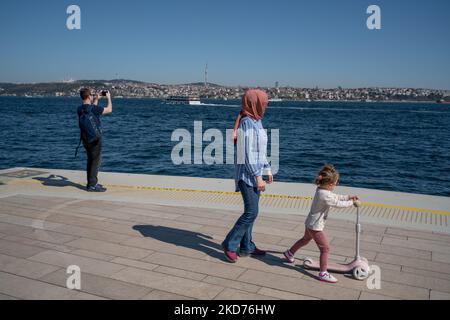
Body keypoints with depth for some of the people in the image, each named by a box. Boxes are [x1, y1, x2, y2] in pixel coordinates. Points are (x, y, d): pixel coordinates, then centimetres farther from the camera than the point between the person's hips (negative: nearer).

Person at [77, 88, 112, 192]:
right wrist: (109, 97, 7)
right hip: (95, 138, -8)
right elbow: (109, 110, -7)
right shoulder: (93, 108, -19)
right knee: (96, 161, -2)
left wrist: (96, 100, 28)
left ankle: (91, 183, 24)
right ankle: (92, 185, -1)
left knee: (91, 160, 17)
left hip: (85, 138, 8)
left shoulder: (79, 109, 4)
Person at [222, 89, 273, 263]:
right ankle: (230, 243, 4)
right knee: (251, 211, -9)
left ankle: (246, 247, 21)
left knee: (250, 210, 12)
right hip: (248, 173, -9)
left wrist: (267, 169, 18)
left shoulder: (256, 122, 12)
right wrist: (258, 177, -20)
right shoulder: (247, 123, -16)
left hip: (255, 172, 9)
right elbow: (247, 153, -21)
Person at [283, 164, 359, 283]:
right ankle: (323, 273, 5)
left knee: (305, 240, 32)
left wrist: (348, 197, 8)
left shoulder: (321, 189, 1)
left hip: (310, 223, 10)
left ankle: (290, 253, 50)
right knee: (325, 248, -2)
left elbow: (336, 197, 14)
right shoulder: (324, 195, -29)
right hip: (315, 226, -10)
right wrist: (351, 203, -6)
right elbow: (338, 204, -22)